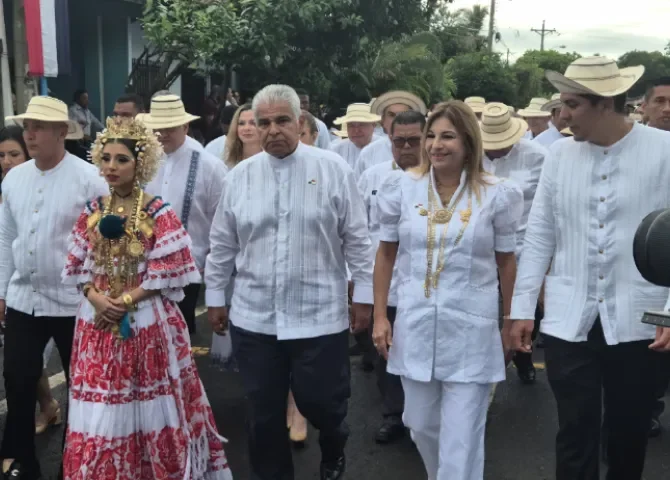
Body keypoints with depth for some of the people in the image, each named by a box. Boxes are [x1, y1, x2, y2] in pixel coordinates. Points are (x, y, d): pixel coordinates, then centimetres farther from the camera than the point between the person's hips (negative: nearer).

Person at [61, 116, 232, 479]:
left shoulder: (159, 213, -9)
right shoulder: (92, 211, 6)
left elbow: (168, 274, -11)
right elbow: (78, 266, 8)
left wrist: (125, 301, -15)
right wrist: (95, 296, -10)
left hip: (146, 323, -4)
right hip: (99, 320, 4)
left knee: (149, 409, 7)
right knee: (101, 412, 10)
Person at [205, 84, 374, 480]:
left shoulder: (333, 169, -4)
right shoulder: (239, 176, 4)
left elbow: (357, 240, -1)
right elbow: (222, 246, 10)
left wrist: (364, 295, -1)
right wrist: (215, 298, 12)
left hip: (320, 316, -2)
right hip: (254, 318, 3)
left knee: (320, 402, 8)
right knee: (265, 413, 13)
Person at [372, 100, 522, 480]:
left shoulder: (497, 194, -5)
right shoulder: (403, 186, -1)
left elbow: (507, 261, 4)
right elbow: (386, 253, 7)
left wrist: (511, 323, 7)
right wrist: (380, 316, 5)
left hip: (471, 331, -2)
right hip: (415, 326, 3)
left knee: (462, 439, 2)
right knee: (421, 424, 18)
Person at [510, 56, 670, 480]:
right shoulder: (561, 153, 2)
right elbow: (540, 235, 5)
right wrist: (523, 306, 4)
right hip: (568, 320, 2)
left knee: (629, 434, 15)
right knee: (575, 434, 8)